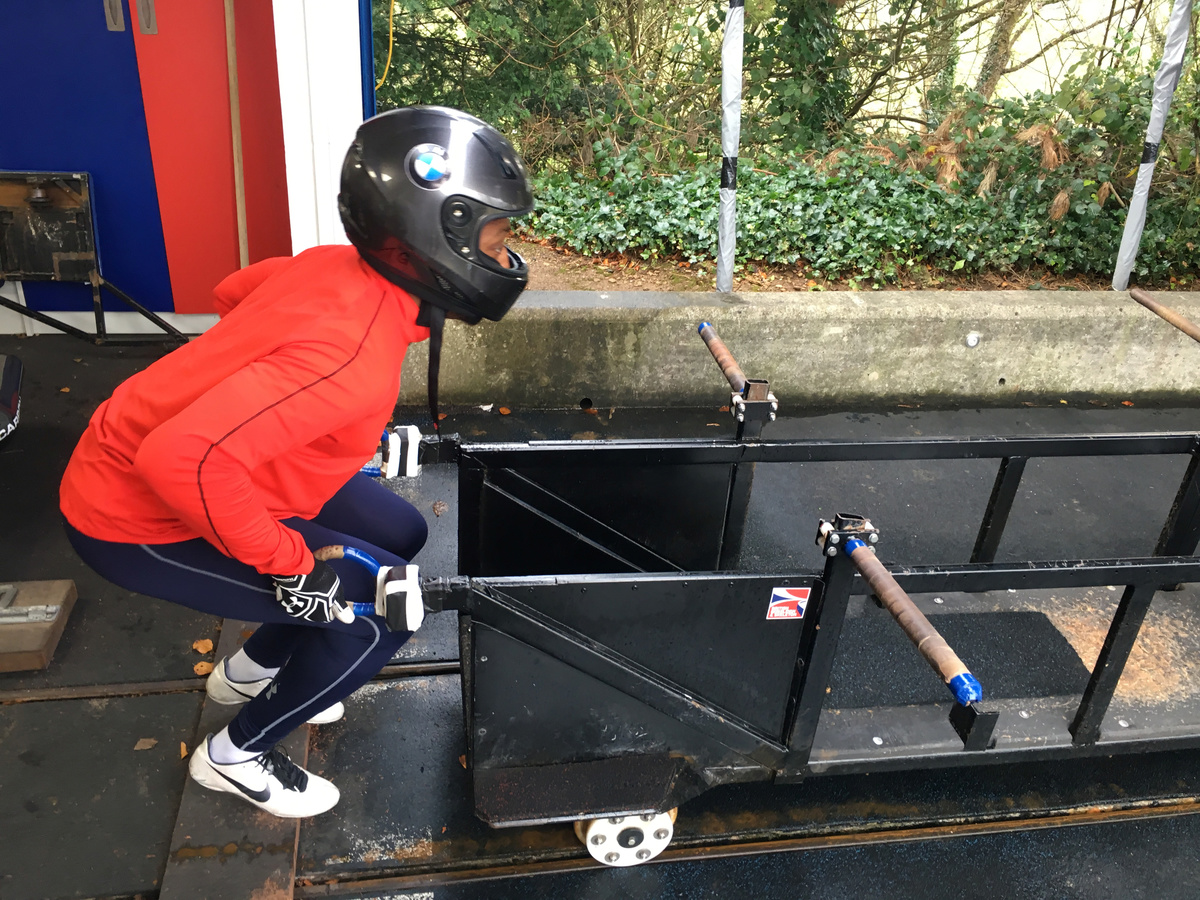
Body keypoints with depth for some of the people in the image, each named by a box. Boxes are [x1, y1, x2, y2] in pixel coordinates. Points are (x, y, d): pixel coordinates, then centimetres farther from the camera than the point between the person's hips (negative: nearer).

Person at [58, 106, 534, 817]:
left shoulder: (339, 267, -7)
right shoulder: (355, 356, -34)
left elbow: (235, 291, 13)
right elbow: (184, 458, -41)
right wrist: (290, 564, -25)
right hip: (142, 521, -9)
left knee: (401, 534, 12)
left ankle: (252, 670, 32)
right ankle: (239, 754, 15)